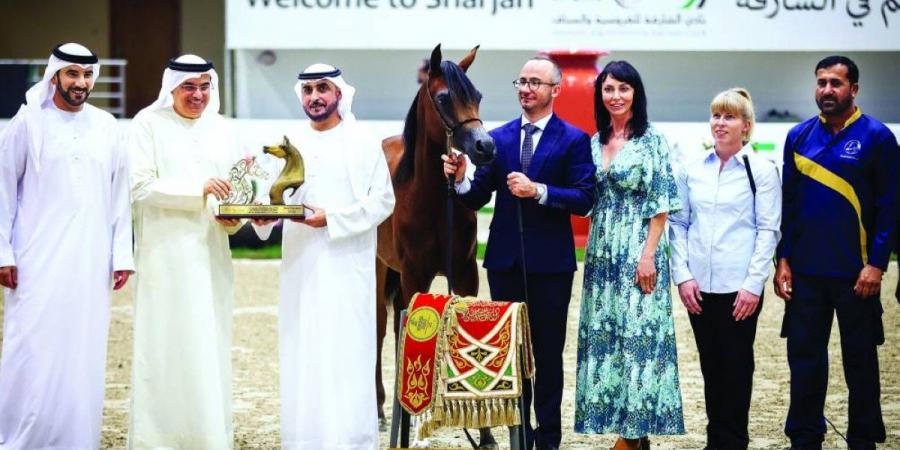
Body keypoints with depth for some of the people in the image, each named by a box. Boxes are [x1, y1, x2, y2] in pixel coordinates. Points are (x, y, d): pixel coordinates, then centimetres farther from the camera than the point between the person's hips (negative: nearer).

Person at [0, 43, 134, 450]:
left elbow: (119, 194, 11)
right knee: (34, 351, -4)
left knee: (84, 352, 4)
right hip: (38, 260, -3)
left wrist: (122, 254, 6)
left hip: (91, 262, 3)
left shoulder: (105, 126, 9)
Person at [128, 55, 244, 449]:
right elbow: (140, 186, -11)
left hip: (209, 254, 5)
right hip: (165, 252, -5)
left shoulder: (218, 128, 12)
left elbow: (230, 187, 13)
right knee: (166, 344, -4)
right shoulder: (149, 124, -2)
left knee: (210, 345, 6)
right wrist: (199, 189, -19)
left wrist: (230, 217, -8)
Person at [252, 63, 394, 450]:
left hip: (346, 265, -4)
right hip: (300, 267, 4)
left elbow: (383, 201, -5)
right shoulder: (291, 146, 13)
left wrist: (331, 218, -15)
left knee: (345, 354, -5)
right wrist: (263, 214, -10)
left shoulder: (363, 144, 0)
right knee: (300, 356, 4)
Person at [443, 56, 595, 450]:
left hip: (549, 263, -3)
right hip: (504, 260, 4)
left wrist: (538, 191, -23)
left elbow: (584, 199, -12)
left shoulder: (573, 140, -3)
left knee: (548, 354, 5)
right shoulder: (498, 138, 8)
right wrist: (460, 179, -17)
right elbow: (477, 198, 4)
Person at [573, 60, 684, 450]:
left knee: (637, 332, -6)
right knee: (603, 336, 6)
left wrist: (648, 255, -15)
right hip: (601, 253, 6)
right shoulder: (595, 142, 11)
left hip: (638, 252, -6)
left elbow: (661, 205, -9)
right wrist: (592, 249, 8)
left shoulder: (652, 141, -6)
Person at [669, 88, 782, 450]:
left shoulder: (762, 170, -2)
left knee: (736, 366, 3)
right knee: (710, 365, 10)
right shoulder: (691, 168, 7)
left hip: (740, 287, -3)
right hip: (698, 285, 3)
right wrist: (682, 275, -1)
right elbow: (678, 223, 9)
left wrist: (754, 285, -10)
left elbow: (768, 230, -4)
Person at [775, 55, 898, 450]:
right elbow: (788, 202, 9)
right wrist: (783, 259, 3)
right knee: (804, 357, 7)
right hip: (805, 270, 3)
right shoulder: (799, 136, 6)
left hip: (855, 272, -3)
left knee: (860, 358, 7)